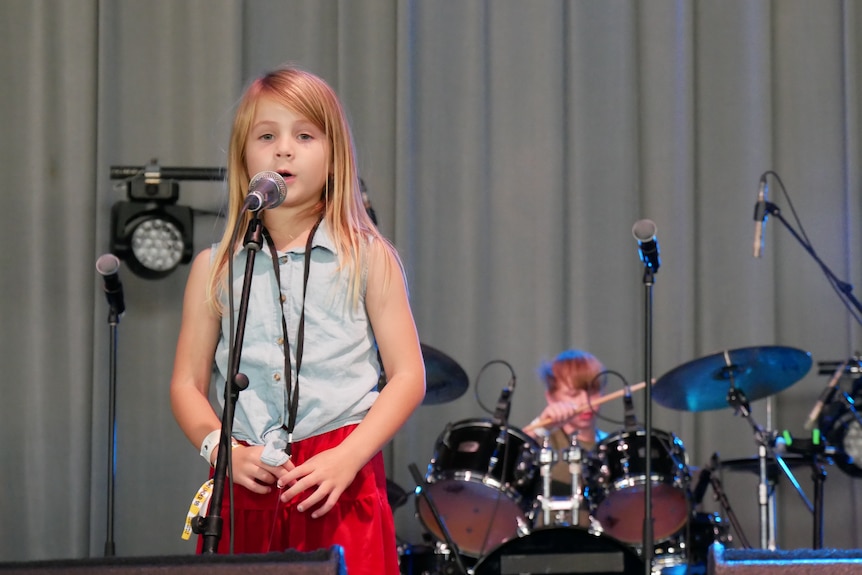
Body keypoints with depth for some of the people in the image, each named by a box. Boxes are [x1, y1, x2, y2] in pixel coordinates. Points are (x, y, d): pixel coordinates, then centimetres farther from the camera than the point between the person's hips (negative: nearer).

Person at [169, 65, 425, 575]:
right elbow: (187, 384, 10)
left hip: (342, 482, -1)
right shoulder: (216, 267, 10)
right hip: (244, 480, 2)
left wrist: (346, 458, -11)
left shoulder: (367, 258, 4)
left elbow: (408, 376, 1)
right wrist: (222, 450, -8)